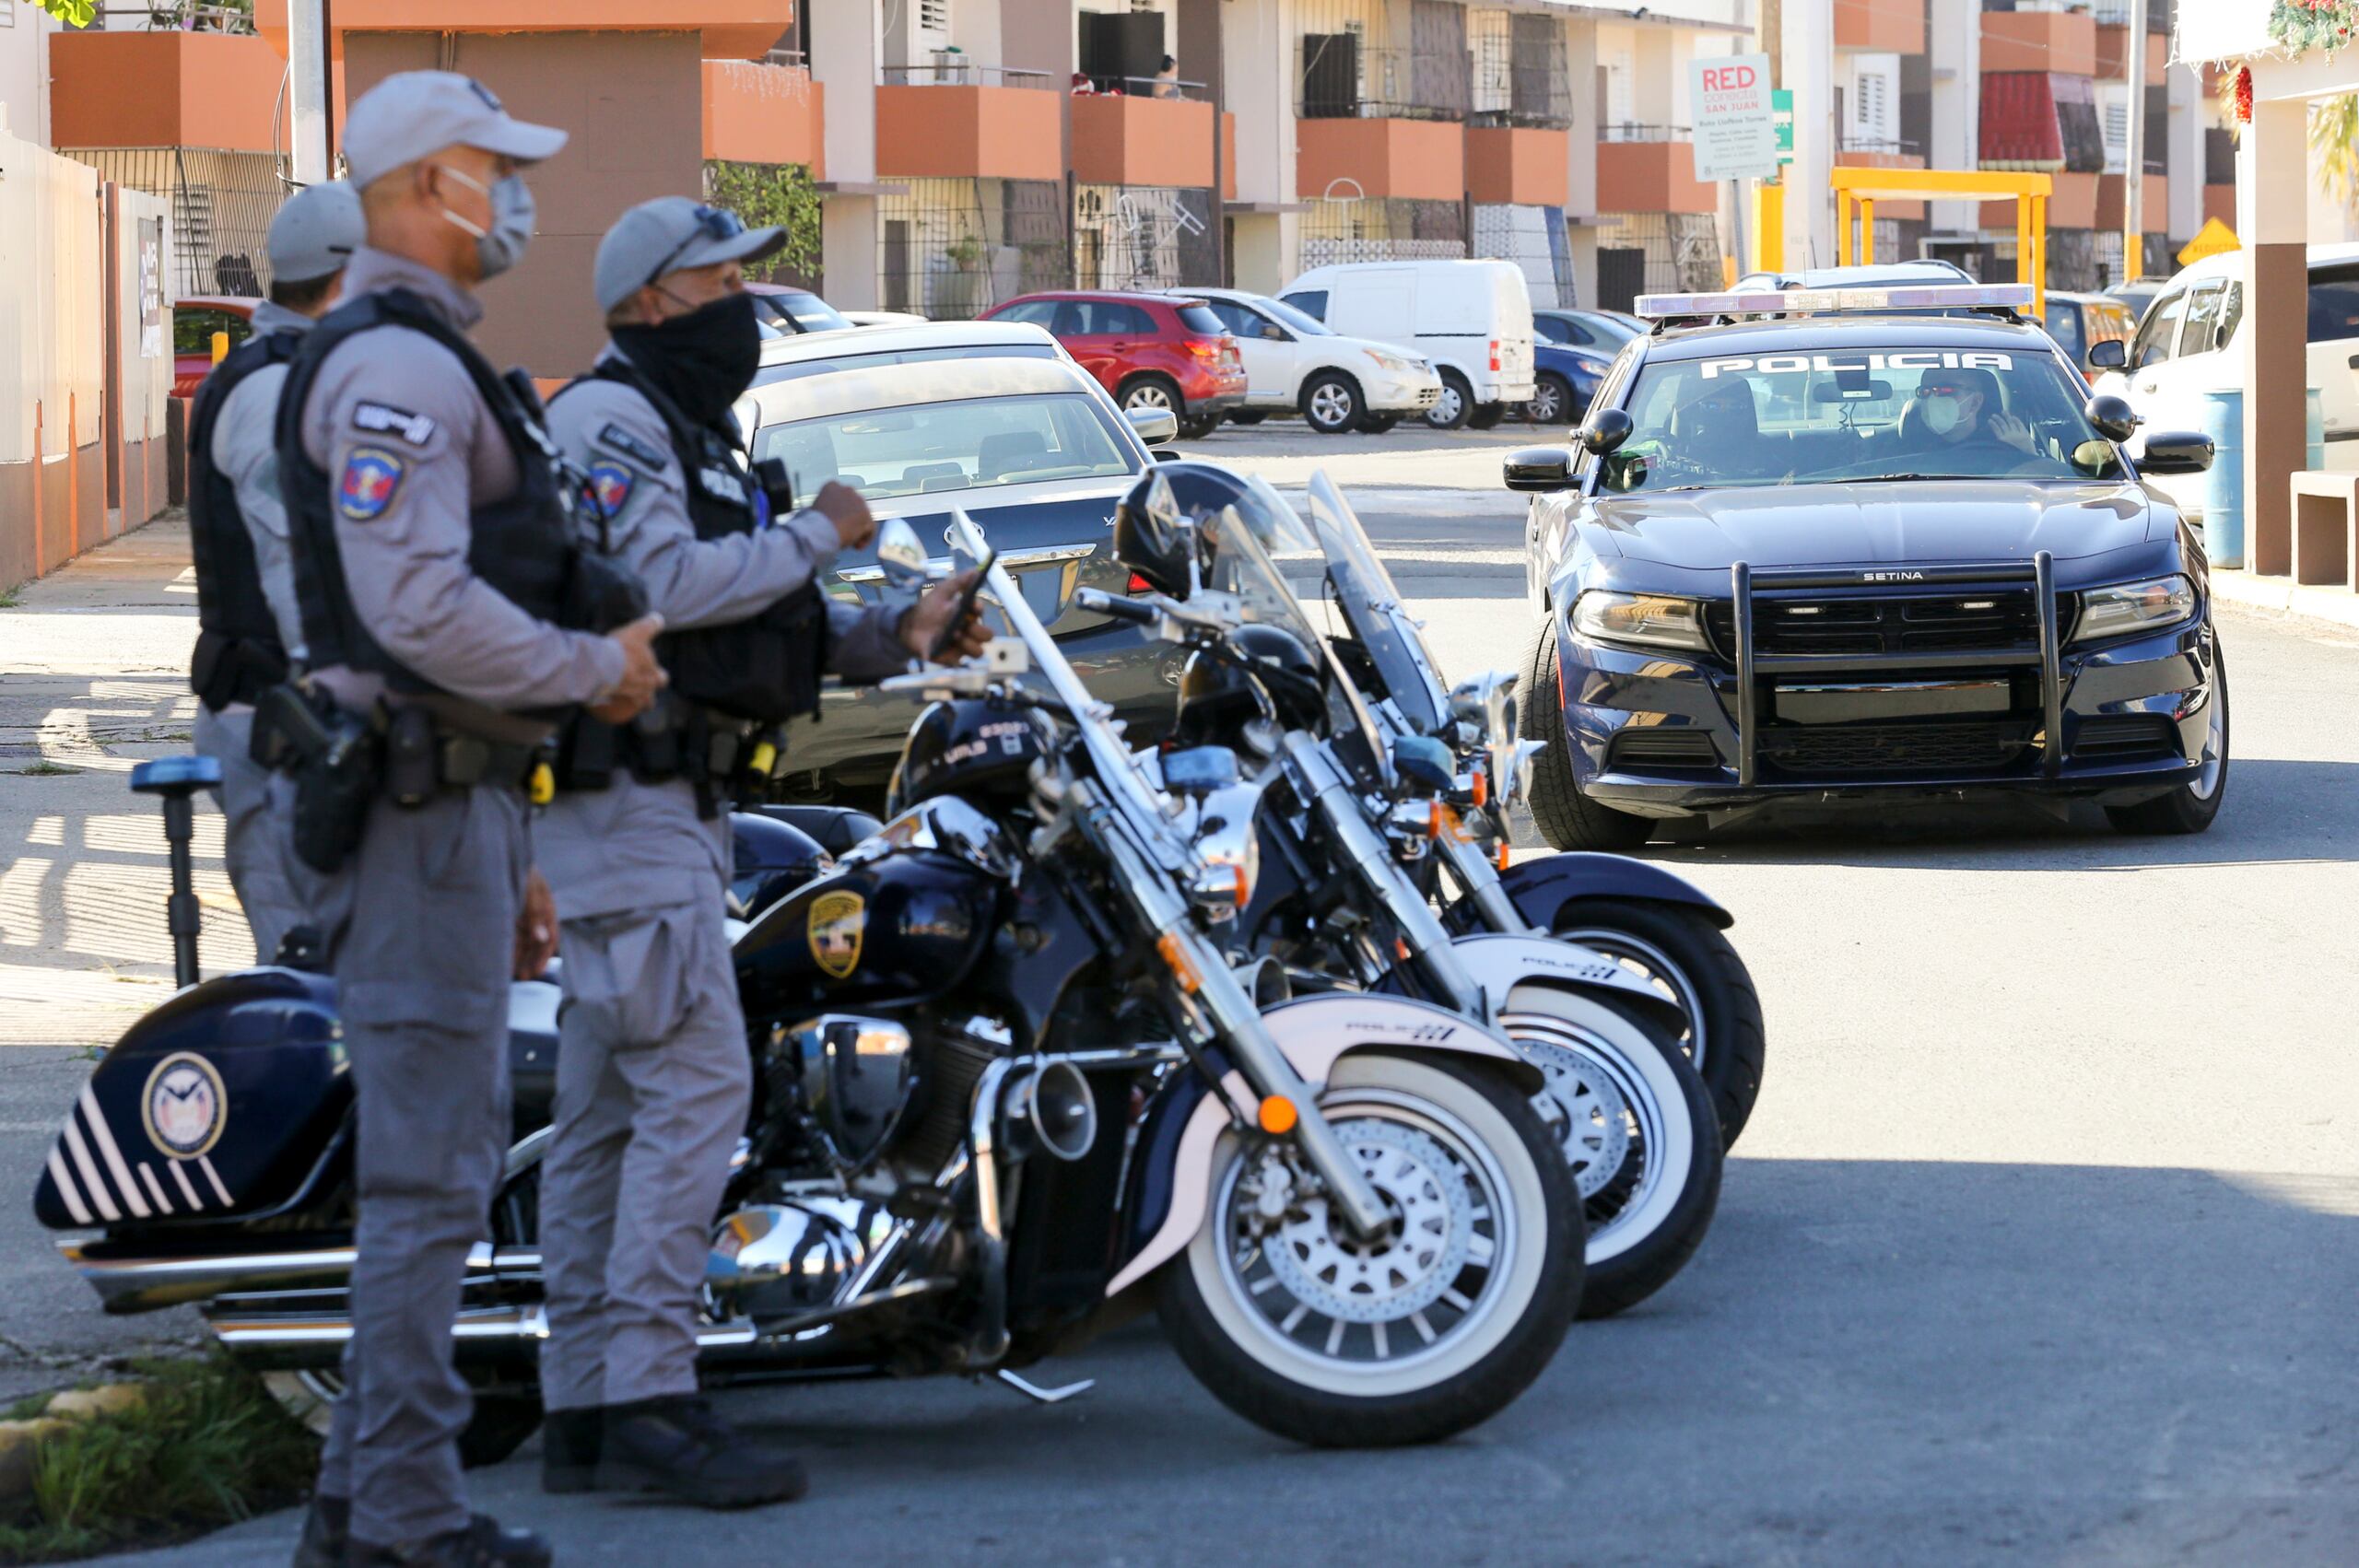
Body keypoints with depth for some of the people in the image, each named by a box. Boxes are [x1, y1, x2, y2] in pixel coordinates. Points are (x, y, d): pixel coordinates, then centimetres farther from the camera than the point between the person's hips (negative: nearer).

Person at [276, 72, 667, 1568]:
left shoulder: (425, 360, 22)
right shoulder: (397, 363, -14)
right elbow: (415, 604, -26)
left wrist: (509, 857, 24)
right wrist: (598, 669, -13)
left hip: (450, 800, 11)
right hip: (427, 808, -11)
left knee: (435, 1162, 14)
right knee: (429, 1174, -8)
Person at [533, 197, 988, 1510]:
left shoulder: (700, 441, 24)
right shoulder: (607, 419, -9)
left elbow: (766, 633, 24)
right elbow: (665, 584, -24)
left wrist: (894, 636, 7)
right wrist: (816, 535, -12)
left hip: (668, 800, 11)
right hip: (621, 796, -11)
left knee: (607, 1113, 8)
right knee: (698, 1083, -16)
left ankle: (587, 1415, 10)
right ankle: (650, 1396, -18)